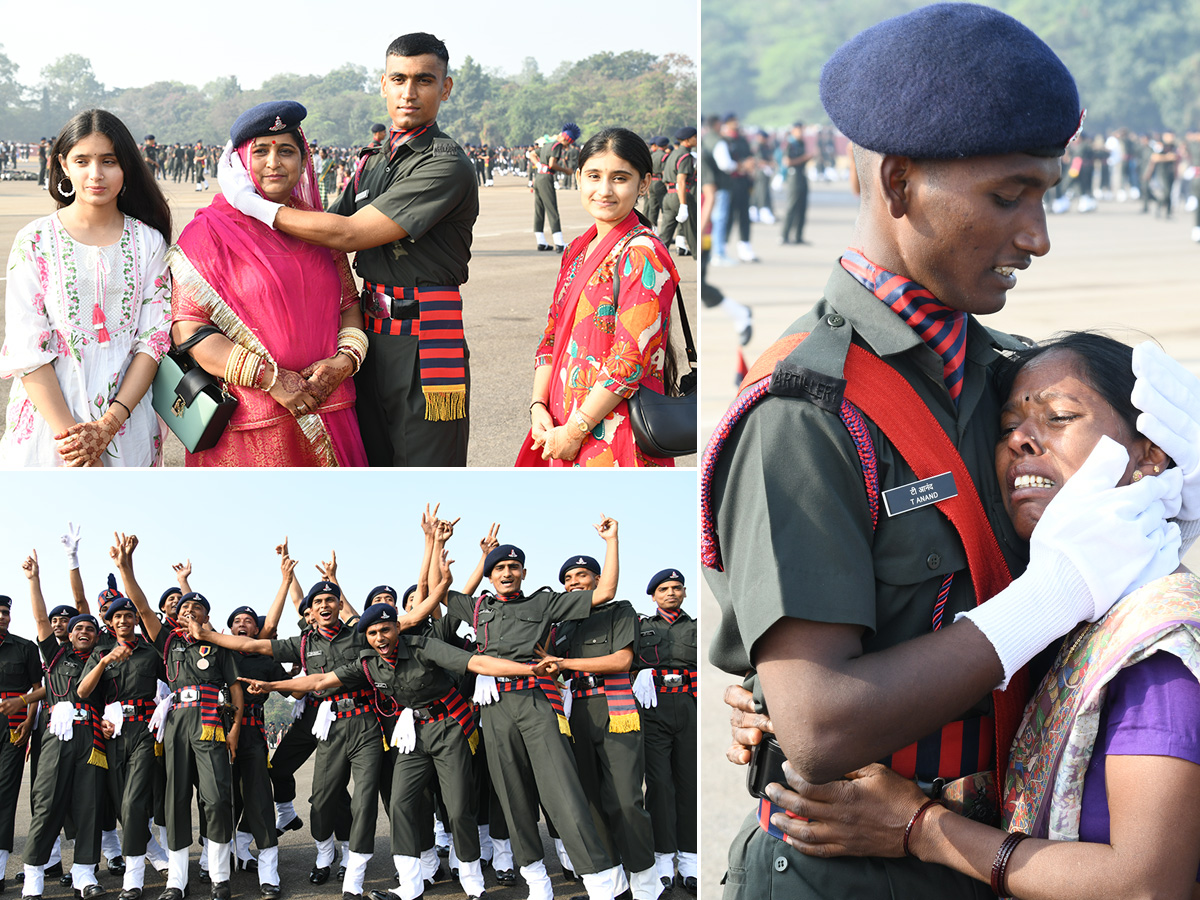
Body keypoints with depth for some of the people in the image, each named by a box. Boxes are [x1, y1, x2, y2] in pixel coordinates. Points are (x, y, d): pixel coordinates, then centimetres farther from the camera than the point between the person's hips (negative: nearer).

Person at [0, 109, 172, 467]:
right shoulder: (35, 242, -3)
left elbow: (154, 340, -3)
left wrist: (108, 425, -15)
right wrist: (68, 433, -18)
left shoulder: (148, 242, 2)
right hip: (48, 420, -1)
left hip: (126, 420, 2)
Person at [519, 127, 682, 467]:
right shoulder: (578, 250, 13)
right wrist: (538, 407, 0)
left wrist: (575, 431, -17)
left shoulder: (643, 256, -13)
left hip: (615, 438, -7)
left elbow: (632, 359, -18)